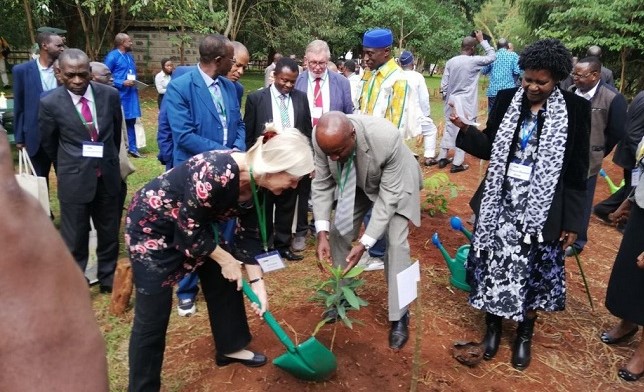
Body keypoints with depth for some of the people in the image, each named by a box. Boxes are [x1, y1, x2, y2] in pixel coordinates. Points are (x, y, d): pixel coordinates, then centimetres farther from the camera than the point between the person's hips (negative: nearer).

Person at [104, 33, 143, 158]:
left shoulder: (129, 56, 12)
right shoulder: (112, 56, -11)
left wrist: (134, 82, 4)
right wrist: (122, 83, -18)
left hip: (131, 94, 7)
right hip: (119, 95, -7)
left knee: (131, 121, 12)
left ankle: (132, 148, 19)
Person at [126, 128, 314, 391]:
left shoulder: (256, 183, -10)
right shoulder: (216, 173, -36)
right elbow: (188, 227, -25)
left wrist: (258, 283, -2)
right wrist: (226, 260, -13)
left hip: (194, 223, 8)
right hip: (152, 224, -8)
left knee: (224, 282, 13)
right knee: (153, 316, -1)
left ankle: (230, 348, 34)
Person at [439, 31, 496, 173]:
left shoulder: (450, 62, 0)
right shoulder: (474, 61, -11)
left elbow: (444, 84, 1)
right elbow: (492, 56, 4)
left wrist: (446, 98, 15)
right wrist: (482, 41, 9)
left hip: (452, 101, 5)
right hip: (466, 103, -5)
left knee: (449, 128, 14)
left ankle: (442, 158, 20)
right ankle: (457, 163, 0)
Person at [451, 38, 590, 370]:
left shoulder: (575, 109, -6)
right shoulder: (506, 99, -1)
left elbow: (577, 172, -3)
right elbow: (489, 149, 5)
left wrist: (572, 221, -3)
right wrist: (465, 130, -14)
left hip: (541, 207, -1)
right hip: (499, 201, 2)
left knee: (532, 270, 10)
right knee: (495, 264, 11)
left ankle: (525, 333, 34)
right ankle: (493, 325, 34)